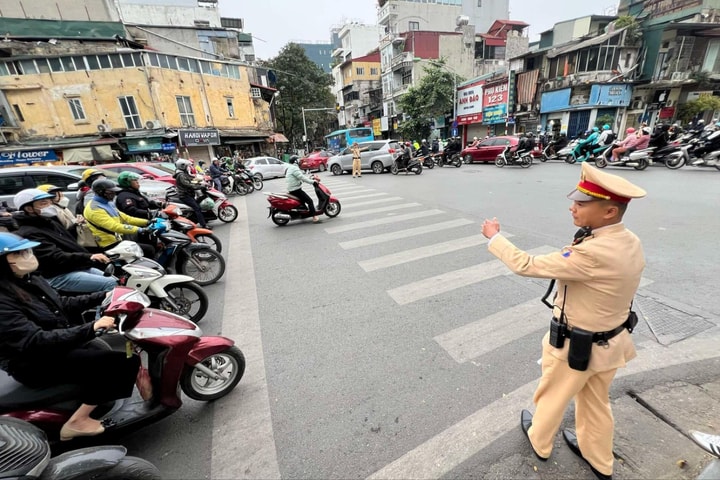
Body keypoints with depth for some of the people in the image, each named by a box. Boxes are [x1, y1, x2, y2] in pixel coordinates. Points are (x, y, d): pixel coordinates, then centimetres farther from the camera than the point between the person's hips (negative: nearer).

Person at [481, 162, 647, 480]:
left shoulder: (592, 254, -36)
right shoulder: (630, 243, -7)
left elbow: (526, 265, -30)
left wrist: (494, 237, -18)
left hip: (575, 346, -7)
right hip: (612, 342, 8)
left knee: (552, 397, 21)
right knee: (596, 402, 29)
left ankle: (539, 442, 48)